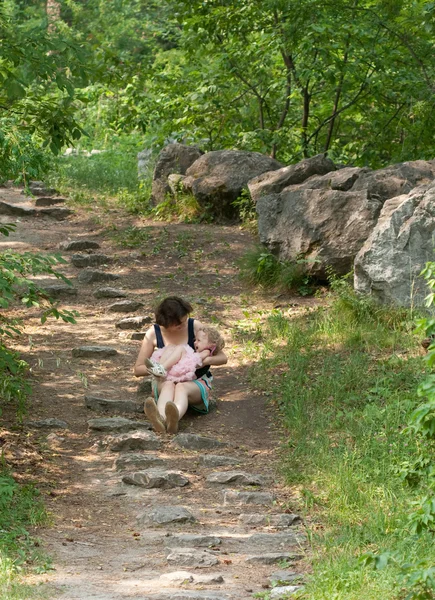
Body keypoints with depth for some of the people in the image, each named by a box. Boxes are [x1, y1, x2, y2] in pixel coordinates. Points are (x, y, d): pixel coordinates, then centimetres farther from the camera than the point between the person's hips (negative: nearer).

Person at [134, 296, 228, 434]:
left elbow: (222, 358, 0)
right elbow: (138, 369, 1)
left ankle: (173, 419, -73)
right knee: (168, 385, -37)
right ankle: (160, 418, -71)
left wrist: (207, 360, -23)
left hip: (196, 382, -1)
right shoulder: (154, 333, -5)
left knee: (182, 387, -38)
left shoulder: (195, 327, -7)